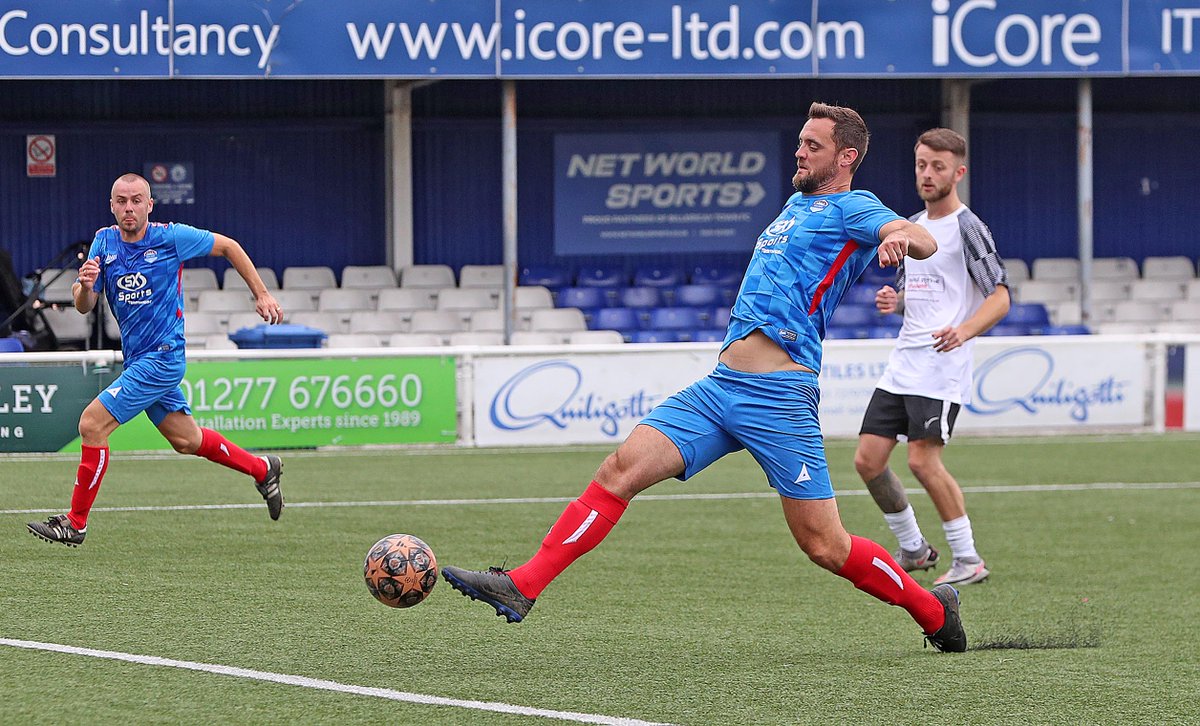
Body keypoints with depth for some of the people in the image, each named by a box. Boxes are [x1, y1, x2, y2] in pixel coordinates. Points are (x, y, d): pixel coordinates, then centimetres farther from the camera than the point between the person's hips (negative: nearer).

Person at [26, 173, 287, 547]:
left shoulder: (170, 237, -13)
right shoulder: (104, 242, 2)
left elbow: (228, 247, 1)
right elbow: (84, 306, 0)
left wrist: (262, 295, 3)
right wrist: (85, 286, -23)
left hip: (162, 356, -7)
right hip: (136, 358, 7)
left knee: (93, 424, -15)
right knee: (186, 440, 17)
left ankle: (75, 523, -6)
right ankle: (262, 470, 37)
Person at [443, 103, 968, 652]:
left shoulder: (851, 209, -1)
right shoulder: (797, 205, 24)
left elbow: (926, 242, -21)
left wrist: (901, 238, -40)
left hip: (779, 399, -7)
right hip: (719, 386, 7)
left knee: (824, 546, -5)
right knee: (621, 468, -9)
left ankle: (933, 610, 17)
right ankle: (522, 587, -13)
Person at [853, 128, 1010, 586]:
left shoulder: (967, 228, -6)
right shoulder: (912, 227, 18)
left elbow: (1000, 297, -13)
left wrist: (965, 330, -31)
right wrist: (895, 301, 4)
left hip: (942, 366, -8)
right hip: (902, 365, 8)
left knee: (923, 460, -18)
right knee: (868, 460, 2)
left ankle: (968, 560, -7)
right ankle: (913, 549, 18)